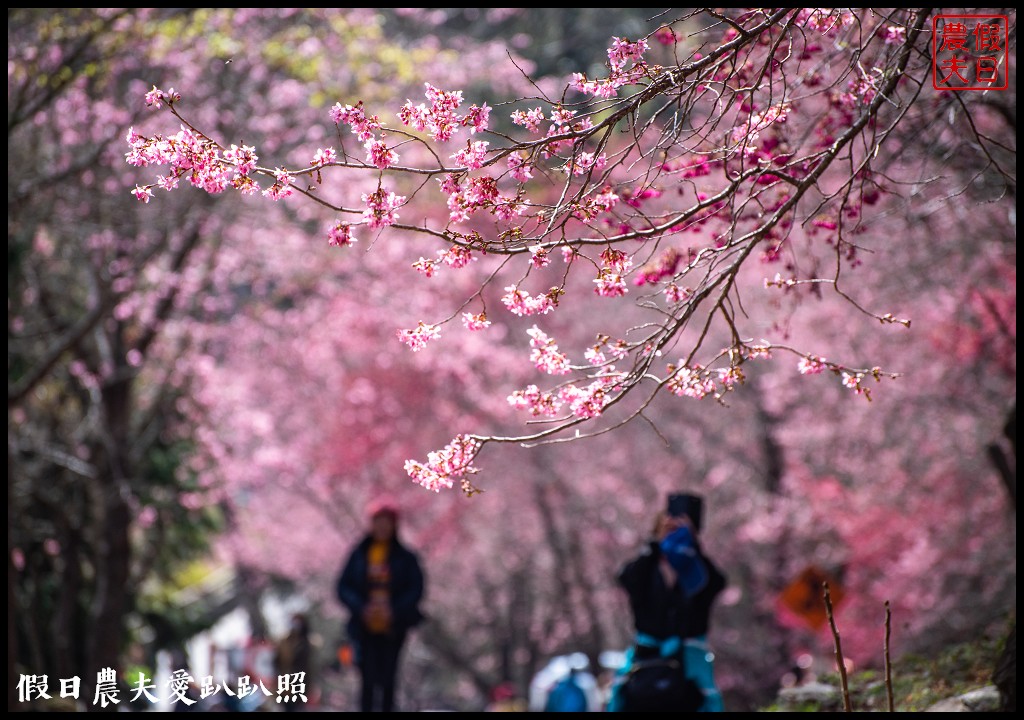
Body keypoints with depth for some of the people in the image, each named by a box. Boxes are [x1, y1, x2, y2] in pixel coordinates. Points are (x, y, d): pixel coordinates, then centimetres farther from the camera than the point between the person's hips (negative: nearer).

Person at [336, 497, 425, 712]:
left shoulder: (406, 557, 4)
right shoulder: (359, 555, 6)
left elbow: (416, 589, 1)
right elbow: (343, 587, 5)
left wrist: (395, 610, -13)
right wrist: (361, 608, -12)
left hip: (393, 627, 0)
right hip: (365, 628, 0)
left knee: (388, 679, 2)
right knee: (369, 679, -8)